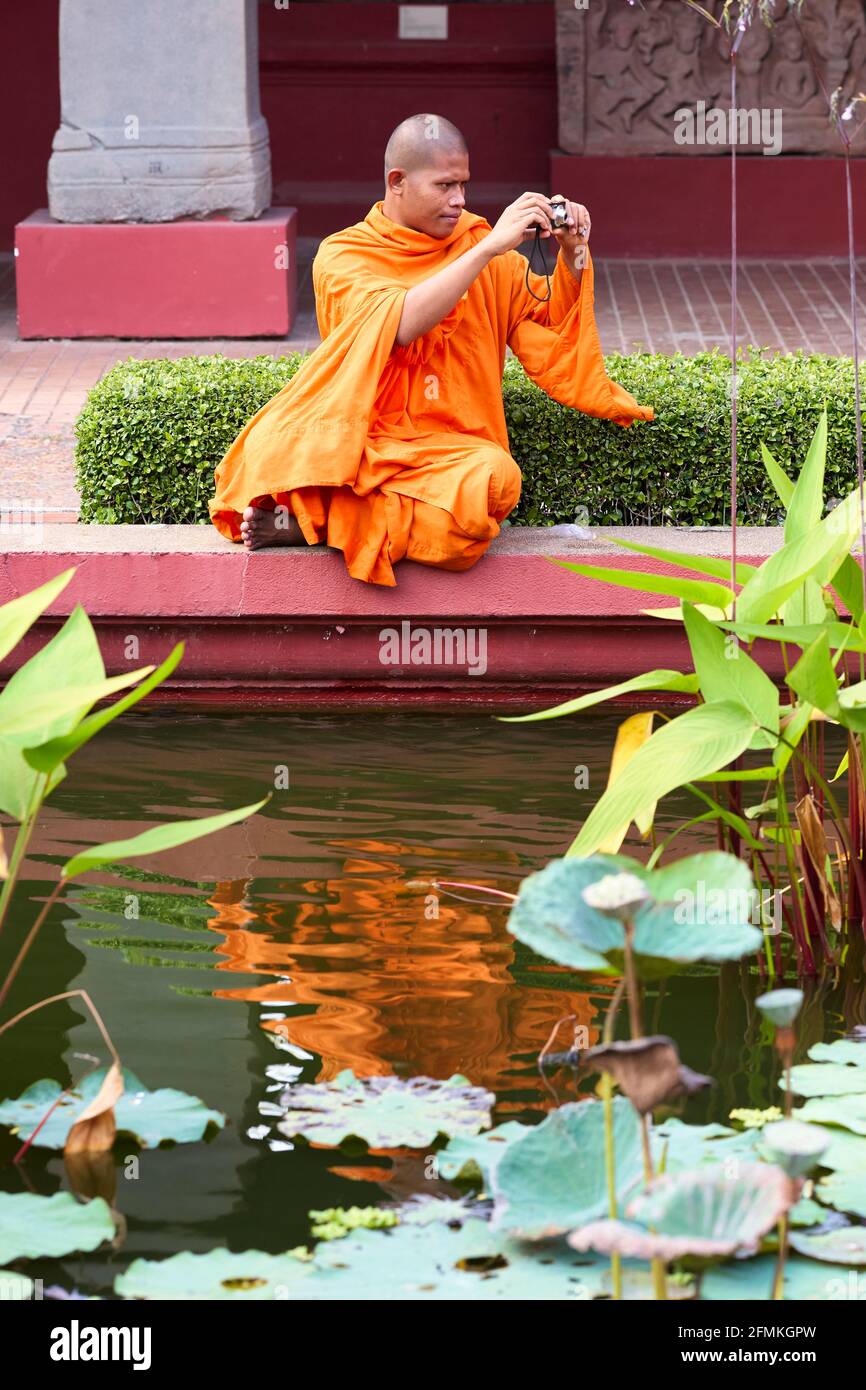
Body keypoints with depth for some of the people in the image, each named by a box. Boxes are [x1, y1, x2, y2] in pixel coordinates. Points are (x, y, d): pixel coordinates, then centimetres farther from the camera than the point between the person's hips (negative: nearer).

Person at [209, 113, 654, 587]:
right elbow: (400, 324, -17)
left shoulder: (478, 239, 14)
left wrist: (572, 256, 0)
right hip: (352, 440, -4)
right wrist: (488, 248, -19)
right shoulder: (343, 254, 2)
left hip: (447, 449, 5)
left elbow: (548, 321, 18)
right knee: (271, 448, -38)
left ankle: (313, 520, -23)